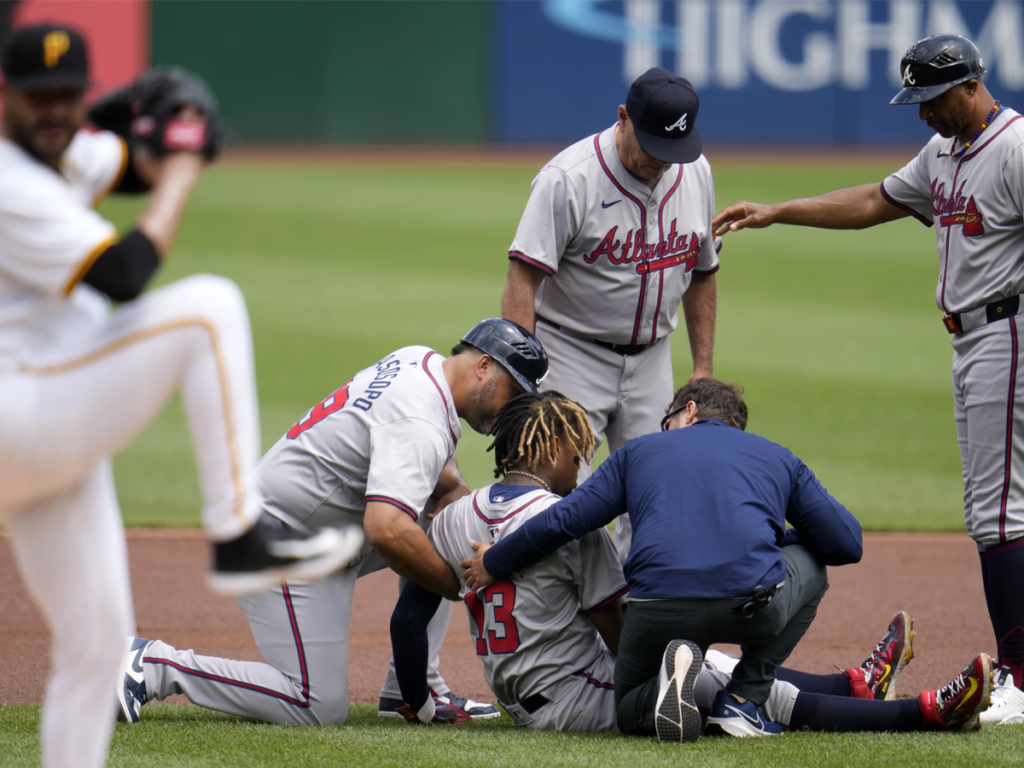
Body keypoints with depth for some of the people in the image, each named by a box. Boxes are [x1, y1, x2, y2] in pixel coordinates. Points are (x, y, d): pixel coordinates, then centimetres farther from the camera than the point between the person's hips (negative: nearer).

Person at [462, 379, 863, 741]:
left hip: (658, 615, 1)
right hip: (754, 608, -1)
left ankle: (667, 676, -9)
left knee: (630, 712, 29)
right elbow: (847, 543, 21)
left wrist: (492, 565, 33)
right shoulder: (778, 458, 26)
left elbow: (561, 522, 17)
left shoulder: (639, 450, 25)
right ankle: (742, 701, 15)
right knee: (808, 566, 34)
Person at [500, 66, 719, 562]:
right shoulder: (569, 179, -19)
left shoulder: (696, 173, 1)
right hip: (571, 357, -6)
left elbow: (701, 273, 14)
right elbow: (522, 280, -20)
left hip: (651, 362, 6)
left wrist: (703, 369, 12)